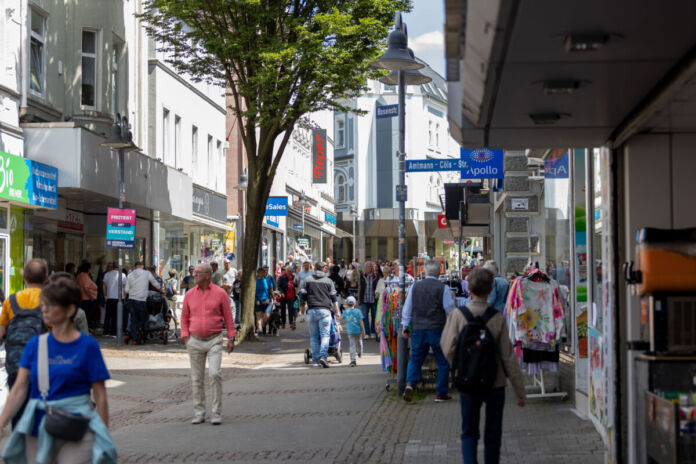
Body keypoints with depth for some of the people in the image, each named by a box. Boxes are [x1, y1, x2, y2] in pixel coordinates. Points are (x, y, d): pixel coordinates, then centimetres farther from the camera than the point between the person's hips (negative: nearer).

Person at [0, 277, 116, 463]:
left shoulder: (87, 345, -6)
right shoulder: (35, 345, 5)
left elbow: (100, 396, -5)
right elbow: (19, 390, 3)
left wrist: (105, 438, -6)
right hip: (37, 432, 4)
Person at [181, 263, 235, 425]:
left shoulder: (220, 293, -2)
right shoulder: (189, 294, 5)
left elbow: (228, 317, 2)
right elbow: (184, 318, 12)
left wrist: (231, 338, -3)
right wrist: (185, 337, 1)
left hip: (214, 340, -3)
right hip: (195, 341, 3)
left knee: (215, 374, -14)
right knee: (197, 379, 7)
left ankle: (217, 413, -7)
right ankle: (199, 413, 16)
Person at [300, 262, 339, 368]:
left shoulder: (307, 280, 9)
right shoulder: (328, 281, 8)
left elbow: (302, 295, 5)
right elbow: (333, 298, 6)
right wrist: (337, 311, 14)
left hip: (312, 310, 1)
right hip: (325, 310, -1)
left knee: (314, 336, 8)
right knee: (325, 334, -4)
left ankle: (316, 359, 8)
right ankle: (323, 356, -22)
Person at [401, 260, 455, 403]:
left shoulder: (415, 287, 3)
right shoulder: (443, 288, -7)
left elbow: (407, 308, 8)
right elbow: (450, 310, -3)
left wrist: (405, 326, 17)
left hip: (418, 328, 3)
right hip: (437, 329, -3)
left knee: (415, 359, 13)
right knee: (443, 361, 8)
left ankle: (410, 384, -10)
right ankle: (441, 393, 10)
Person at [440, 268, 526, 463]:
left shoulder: (458, 315, -10)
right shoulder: (498, 318, -10)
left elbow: (448, 349, -9)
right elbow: (508, 357, -9)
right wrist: (520, 390, -1)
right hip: (496, 383, 0)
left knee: (469, 432, 13)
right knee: (493, 434, 15)